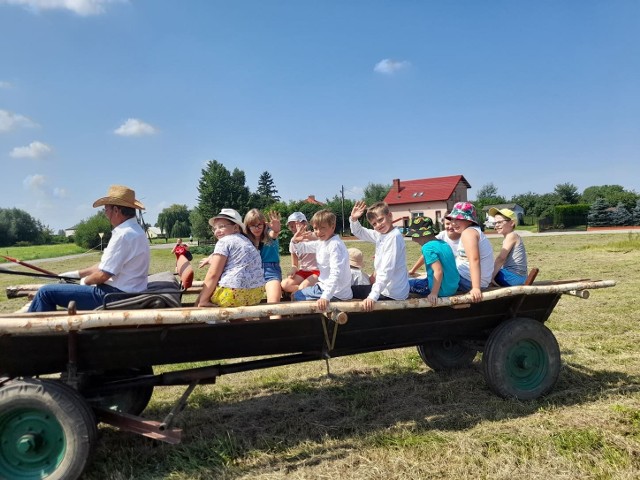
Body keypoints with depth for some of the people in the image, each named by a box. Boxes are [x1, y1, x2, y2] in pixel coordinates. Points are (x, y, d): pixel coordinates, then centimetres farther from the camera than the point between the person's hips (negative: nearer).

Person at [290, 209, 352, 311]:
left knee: (295, 296, 3)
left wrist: (326, 297, -38)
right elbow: (303, 248, 20)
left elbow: (336, 274, -31)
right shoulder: (321, 242, 7)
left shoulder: (335, 245, -22)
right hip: (325, 286, 9)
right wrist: (295, 241, -3)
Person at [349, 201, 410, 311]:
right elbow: (359, 232, 17)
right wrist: (353, 219, -5)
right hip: (386, 287, 8)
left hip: (392, 294, -8)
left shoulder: (394, 237, -21)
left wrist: (373, 296, -33)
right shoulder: (379, 234, 6)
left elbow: (387, 270, -28)